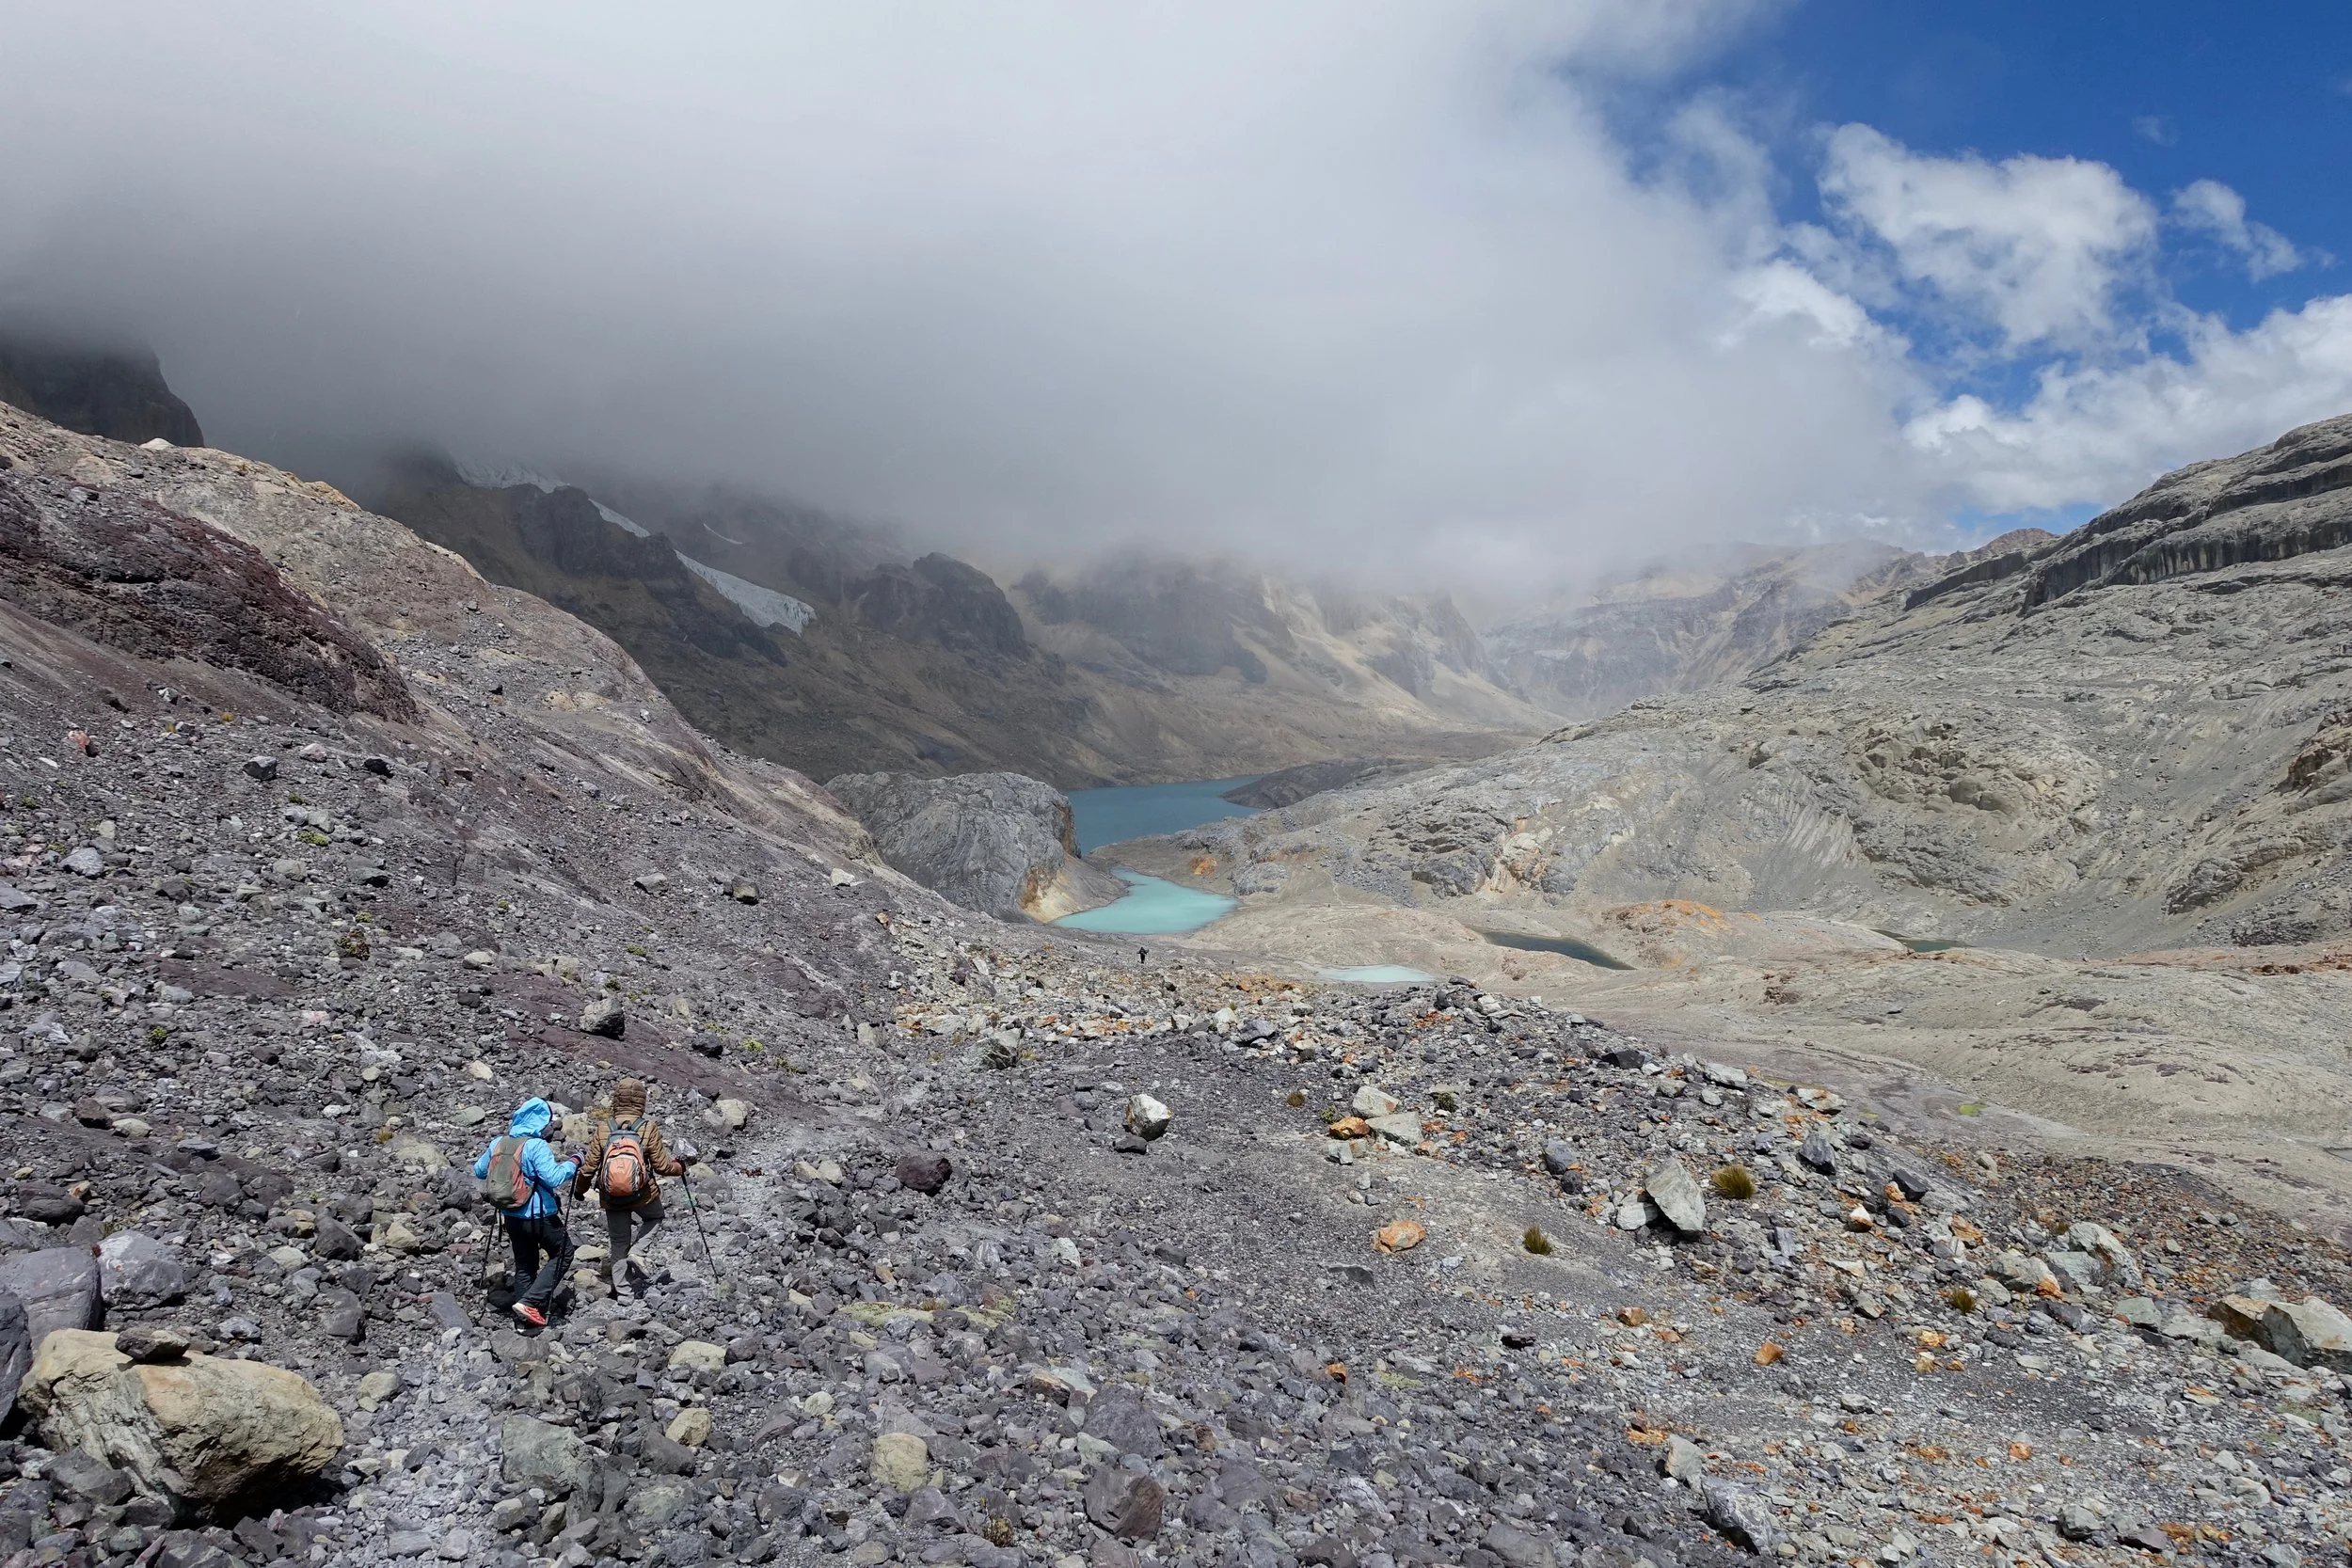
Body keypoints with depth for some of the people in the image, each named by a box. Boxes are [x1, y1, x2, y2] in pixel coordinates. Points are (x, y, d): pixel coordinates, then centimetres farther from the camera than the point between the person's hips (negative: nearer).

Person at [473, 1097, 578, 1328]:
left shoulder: (498, 1143, 0)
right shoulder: (536, 1146, -21)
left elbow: (478, 1171, 14)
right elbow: (553, 1178, -27)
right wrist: (573, 1164, -12)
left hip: (511, 1216, 7)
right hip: (540, 1215, -7)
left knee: (524, 1264, 18)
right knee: (562, 1254, 10)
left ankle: (525, 1317, 23)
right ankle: (530, 1303, -1)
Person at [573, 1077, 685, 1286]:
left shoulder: (603, 1129, -7)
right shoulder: (649, 1128, -14)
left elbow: (590, 1166, -4)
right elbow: (661, 1165, -11)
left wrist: (579, 1189, 15)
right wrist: (679, 1167, 10)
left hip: (611, 1199, 2)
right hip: (643, 1195, -2)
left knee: (619, 1244, 18)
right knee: (655, 1216, 29)